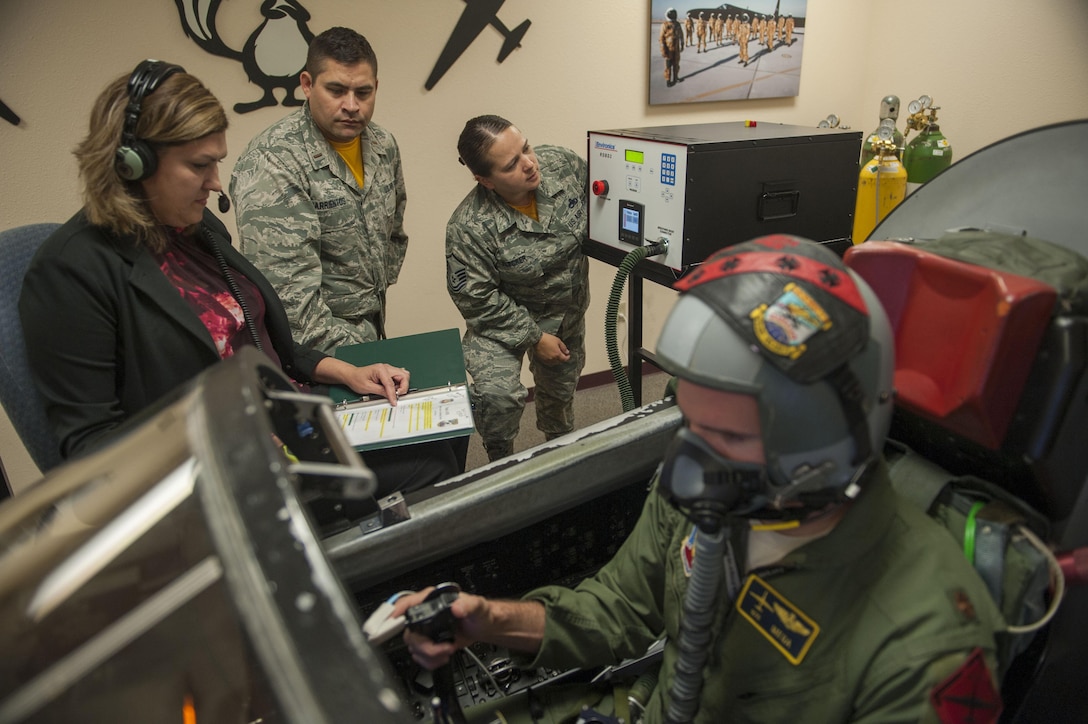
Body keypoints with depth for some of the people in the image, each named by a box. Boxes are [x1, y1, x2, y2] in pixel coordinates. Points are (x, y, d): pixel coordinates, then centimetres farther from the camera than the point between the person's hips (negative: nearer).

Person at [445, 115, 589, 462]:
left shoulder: (563, 163, -19)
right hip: (505, 316, -4)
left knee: (561, 391, 22)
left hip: (568, 310, 5)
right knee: (497, 395, -27)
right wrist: (534, 336, -21)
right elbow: (476, 298, -24)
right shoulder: (469, 227, -32)